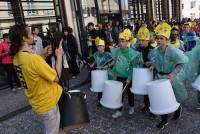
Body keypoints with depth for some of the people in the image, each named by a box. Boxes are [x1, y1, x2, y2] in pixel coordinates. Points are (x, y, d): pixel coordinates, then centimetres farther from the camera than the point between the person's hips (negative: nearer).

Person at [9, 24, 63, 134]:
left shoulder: (16, 57, -2)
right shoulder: (33, 58, -32)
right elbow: (57, 77, -23)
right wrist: (59, 55, -14)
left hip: (37, 102, 8)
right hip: (47, 103, -8)